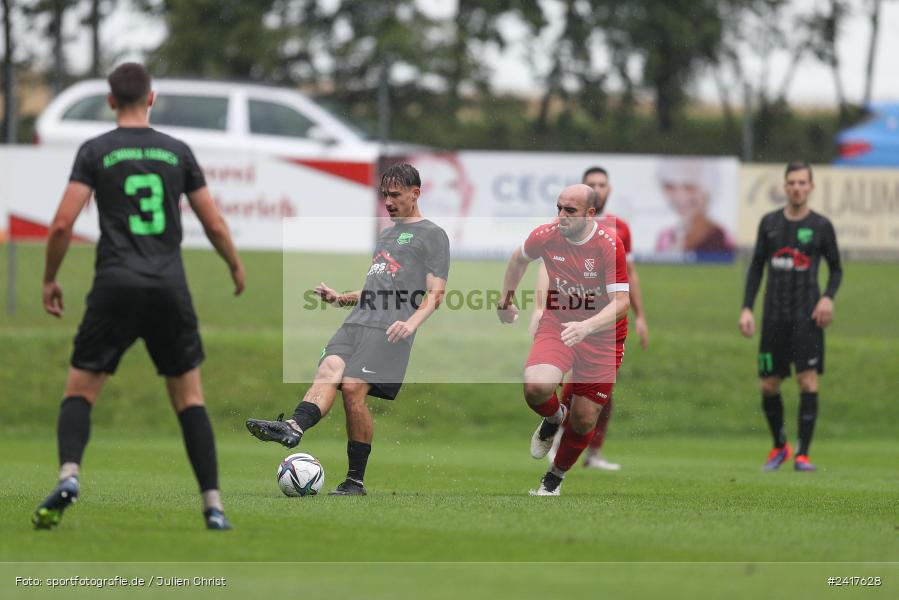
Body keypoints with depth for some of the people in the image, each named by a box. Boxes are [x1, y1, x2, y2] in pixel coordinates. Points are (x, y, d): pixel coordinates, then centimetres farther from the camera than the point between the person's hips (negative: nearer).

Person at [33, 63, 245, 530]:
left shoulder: (95, 151, 2)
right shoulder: (177, 152, 9)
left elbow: (63, 224, -5)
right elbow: (214, 224, 11)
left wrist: (50, 280, 10)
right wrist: (236, 268, 29)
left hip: (116, 286, -2)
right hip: (171, 288, 2)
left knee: (80, 390, 7)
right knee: (189, 397, 12)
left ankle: (69, 474, -19)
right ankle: (213, 505, 4)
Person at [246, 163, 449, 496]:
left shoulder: (433, 235, 7)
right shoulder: (386, 234, 31)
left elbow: (435, 293, -1)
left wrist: (411, 323, -18)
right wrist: (340, 298, 20)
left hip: (389, 330, -7)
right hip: (358, 320, 7)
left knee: (353, 387, -20)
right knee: (329, 370, -21)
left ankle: (356, 480, -13)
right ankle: (293, 428, -48)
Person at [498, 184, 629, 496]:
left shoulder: (610, 245, -21)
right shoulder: (545, 236, -9)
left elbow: (621, 301, -24)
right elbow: (519, 259, 15)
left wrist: (586, 326, -39)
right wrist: (506, 298, 19)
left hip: (602, 335, -2)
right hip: (556, 324, 2)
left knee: (584, 421, -1)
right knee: (536, 387, -27)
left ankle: (555, 477, 28)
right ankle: (553, 417, 11)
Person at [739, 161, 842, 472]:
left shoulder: (821, 226, 1)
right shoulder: (769, 222, 7)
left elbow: (836, 268, 10)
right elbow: (756, 267, 13)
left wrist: (828, 297, -9)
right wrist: (746, 308, 5)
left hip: (807, 316, -3)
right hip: (774, 316, 3)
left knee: (808, 380, -11)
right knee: (769, 386, 4)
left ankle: (803, 454, -6)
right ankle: (779, 446, 25)